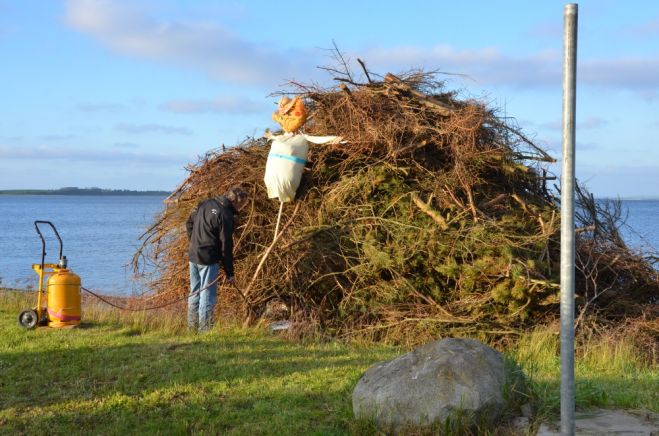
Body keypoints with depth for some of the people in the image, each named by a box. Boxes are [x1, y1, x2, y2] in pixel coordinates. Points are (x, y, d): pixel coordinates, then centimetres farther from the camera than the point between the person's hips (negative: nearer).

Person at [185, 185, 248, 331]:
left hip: (193, 255, 8)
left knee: (194, 292, 16)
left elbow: (189, 222, 17)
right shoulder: (226, 216, -16)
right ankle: (205, 329, 1)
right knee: (208, 295, -1)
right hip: (209, 259, -8)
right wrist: (229, 273, -7)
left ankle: (192, 327, 24)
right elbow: (226, 248, -14)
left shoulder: (205, 203, 7)